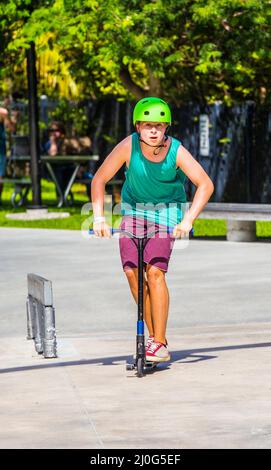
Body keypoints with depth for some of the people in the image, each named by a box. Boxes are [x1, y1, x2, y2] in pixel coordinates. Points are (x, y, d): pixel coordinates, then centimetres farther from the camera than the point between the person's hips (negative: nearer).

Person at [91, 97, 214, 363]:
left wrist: (188, 220, -33)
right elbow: (100, 179, -13)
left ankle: (160, 344, -12)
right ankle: (153, 334, 7)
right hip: (134, 208, 2)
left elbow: (205, 184, -23)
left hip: (166, 210, -2)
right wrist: (99, 217, -23)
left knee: (155, 271, -17)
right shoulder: (129, 147, -21)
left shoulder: (177, 151, -23)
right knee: (132, 271, -10)